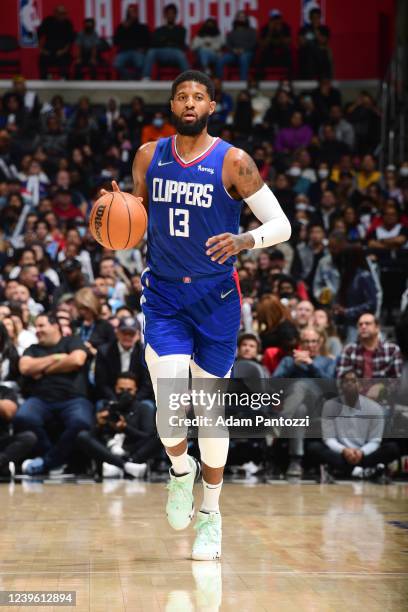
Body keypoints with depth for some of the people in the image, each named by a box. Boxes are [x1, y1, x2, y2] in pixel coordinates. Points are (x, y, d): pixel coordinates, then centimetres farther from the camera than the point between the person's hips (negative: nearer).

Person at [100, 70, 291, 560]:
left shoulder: (232, 162, -9)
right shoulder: (149, 157, 2)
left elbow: (281, 225, -8)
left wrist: (243, 241, -28)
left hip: (216, 298, -1)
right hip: (164, 298, 2)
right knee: (169, 406, -14)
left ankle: (211, 513, 24)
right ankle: (180, 469, 20)